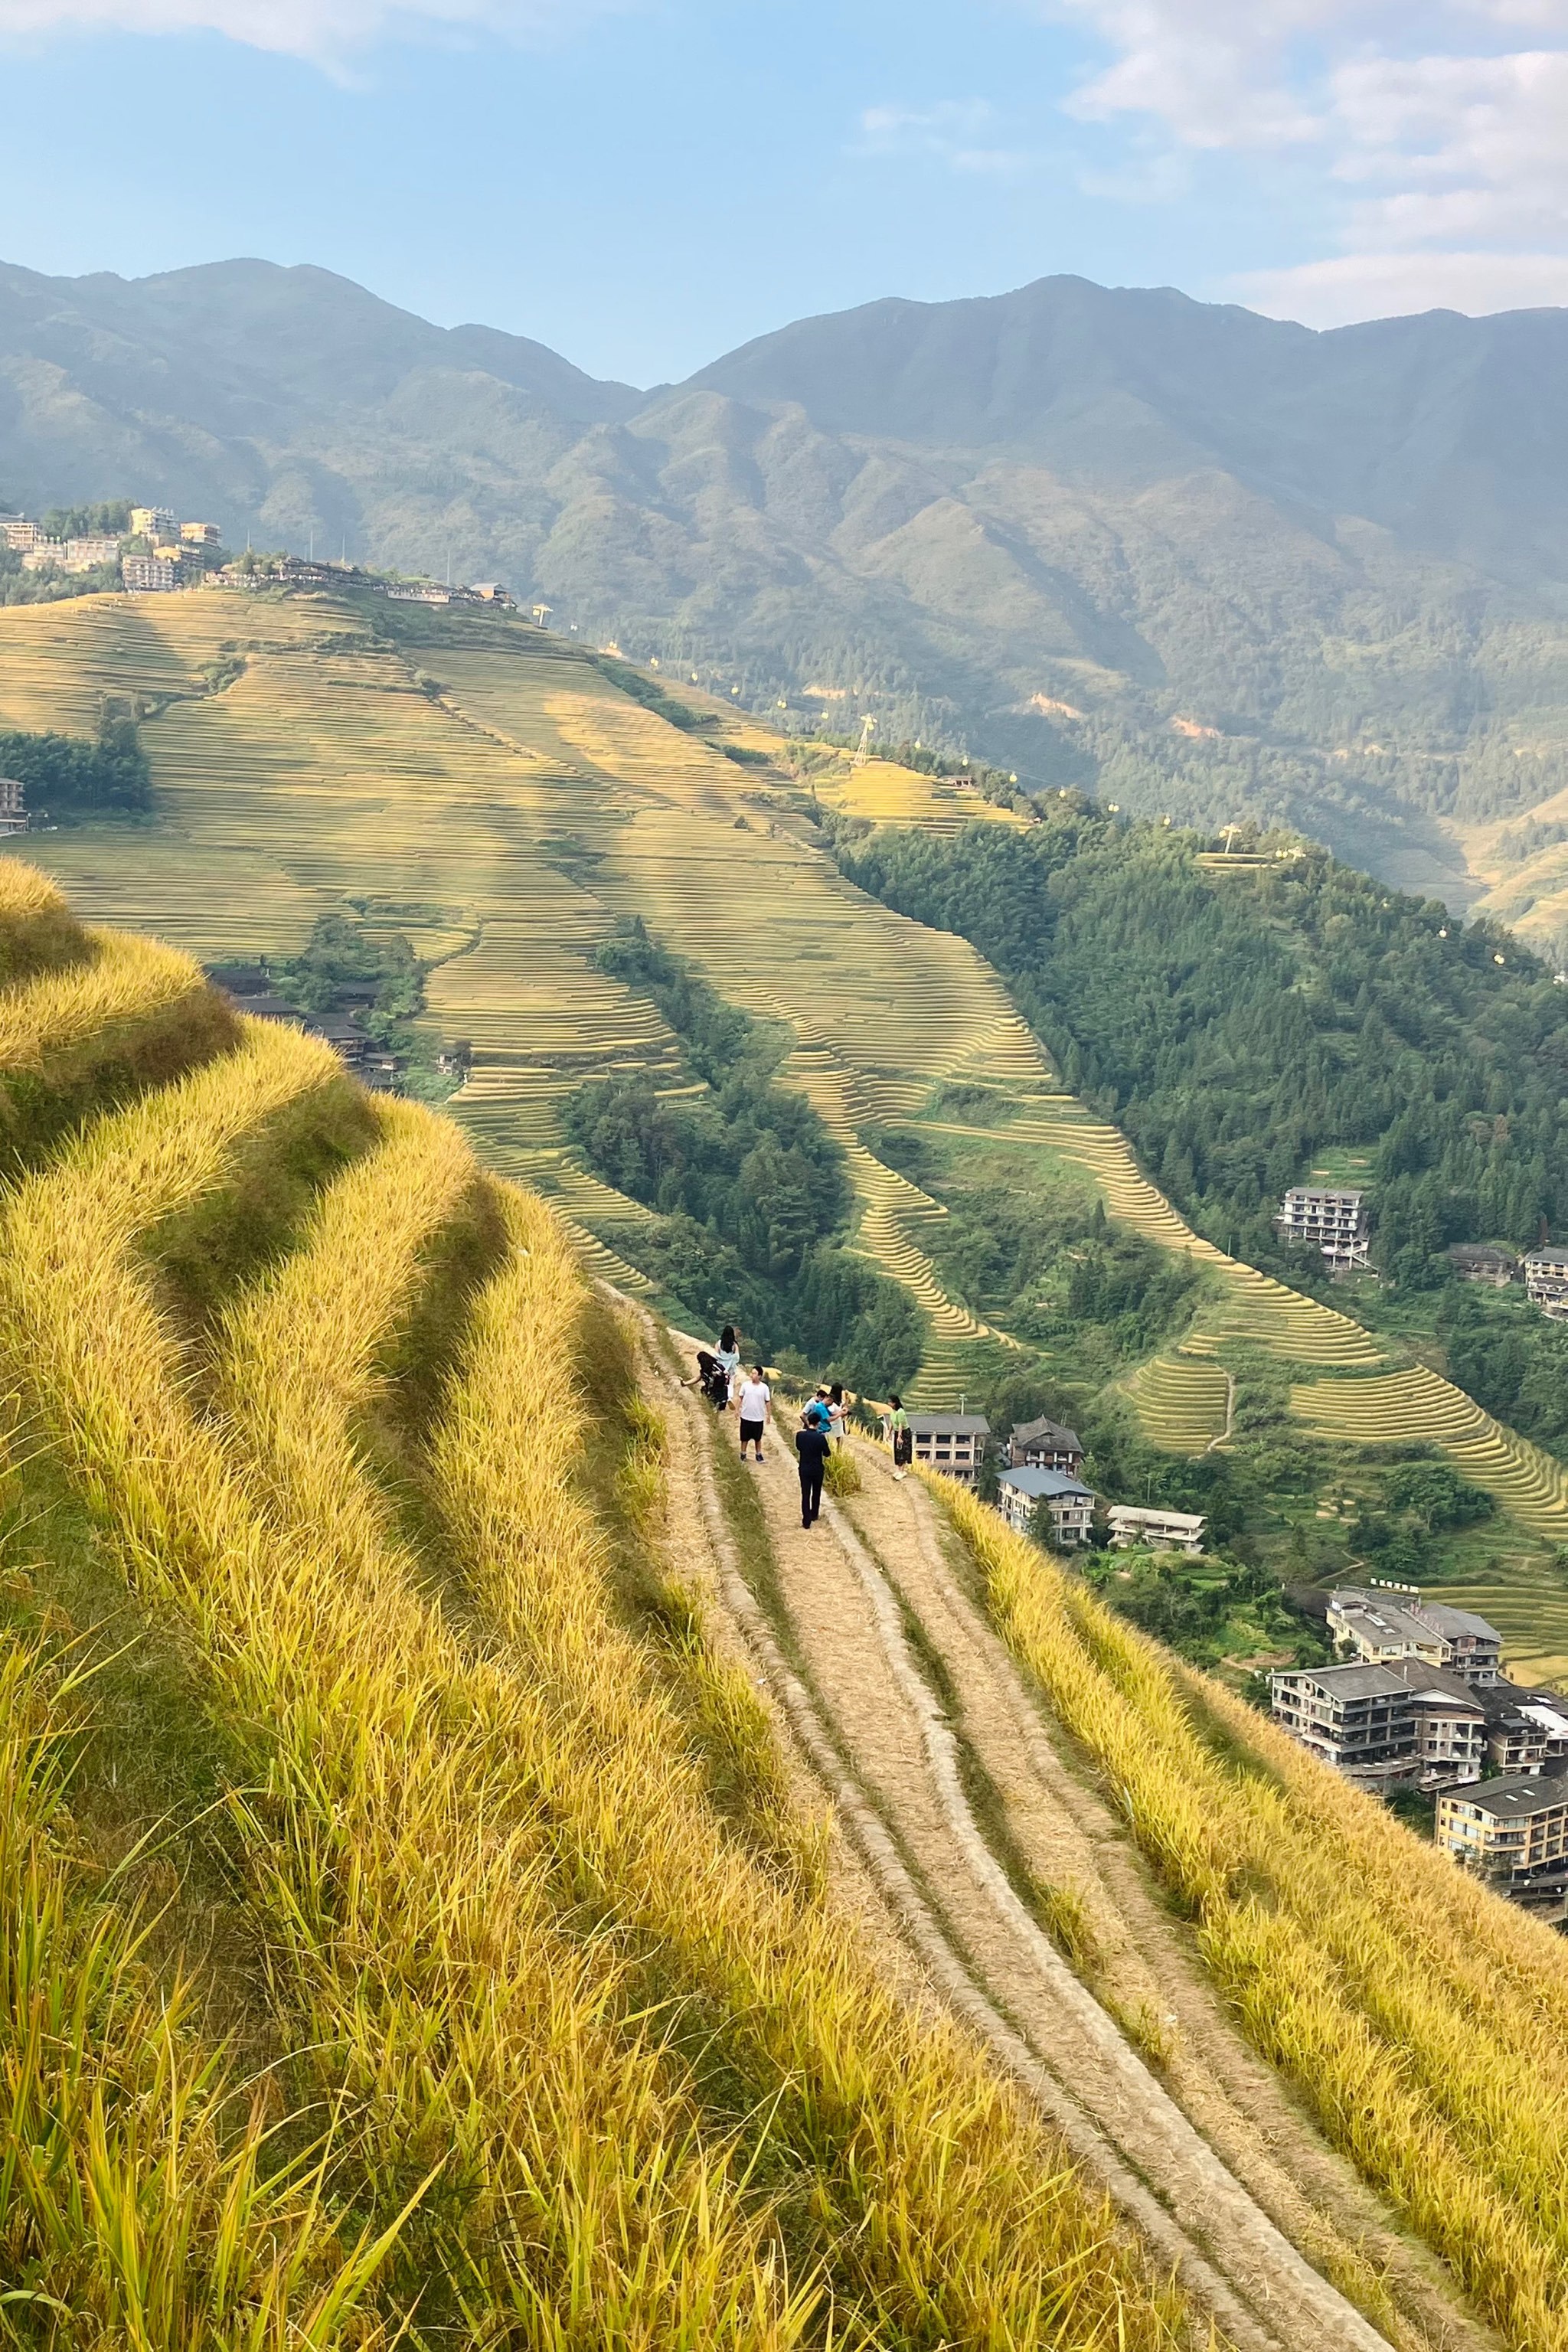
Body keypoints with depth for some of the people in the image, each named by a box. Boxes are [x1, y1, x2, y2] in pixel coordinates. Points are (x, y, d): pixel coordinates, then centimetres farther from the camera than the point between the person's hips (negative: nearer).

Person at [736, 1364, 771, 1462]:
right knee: (745, 1437, 12)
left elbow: (768, 1402, -1)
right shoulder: (745, 1385, -7)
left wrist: (769, 1415, 0)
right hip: (746, 1417, 1)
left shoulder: (764, 1387, -9)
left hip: (759, 1418, -1)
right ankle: (743, 1454, 26)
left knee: (758, 1438, 14)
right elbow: (741, 1398, 4)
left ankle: (759, 1454, 28)